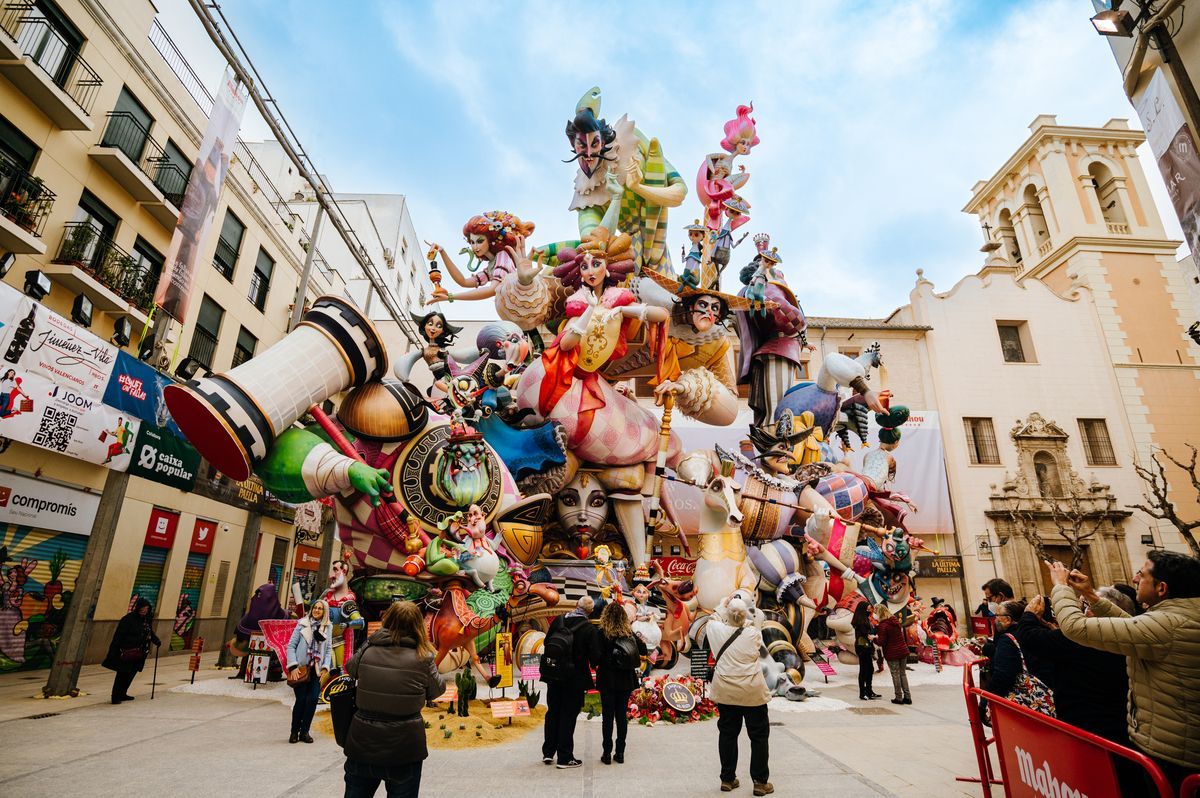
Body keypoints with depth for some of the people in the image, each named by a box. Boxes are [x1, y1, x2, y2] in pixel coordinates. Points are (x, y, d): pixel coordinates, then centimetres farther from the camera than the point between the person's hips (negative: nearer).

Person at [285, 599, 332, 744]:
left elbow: (328, 650, 9)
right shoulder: (302, 624, 0)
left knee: (312, 700, -4)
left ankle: (304, 731, 13)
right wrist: (293, 666, -10)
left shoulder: (328, 627, 7)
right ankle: (294, 731, 16)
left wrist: (325, 667, -2)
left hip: (317, 670, 2)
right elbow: (291, 645, -1)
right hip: (301, 668, -2)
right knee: (301, 700, -3)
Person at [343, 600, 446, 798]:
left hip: (362, 743, 2)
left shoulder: (368, 650, -7)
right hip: (404, 745, -2)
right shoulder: (423, 657, -15)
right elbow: (437, 689, 1)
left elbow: (350, 668, 15)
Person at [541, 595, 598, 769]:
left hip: (553, 676, 4)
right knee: (568, 716, 6)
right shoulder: (589, 629, -15)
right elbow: (593, 657, -11)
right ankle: (565, 758, 13)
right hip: (575, 678, -4)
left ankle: (548, 753, 27)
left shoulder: (558, 621, -4)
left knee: (552, 712, 17)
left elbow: (546, 643, 5)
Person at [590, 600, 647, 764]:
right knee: (622, 715, 13)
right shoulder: (630, 633, -2)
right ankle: (620, 752, 18)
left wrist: (598, 664, 1)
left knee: (608, 716, 7)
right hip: (626, 681, 3)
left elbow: (596, 657, -20)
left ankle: (607, 753, 11)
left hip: (607, 681, -3)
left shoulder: (601, 634, -13)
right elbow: (644, 651, 2)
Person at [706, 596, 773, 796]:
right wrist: (745, 621, 21)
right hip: (752, 692, -2)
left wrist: (722, 607, 24)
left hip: (725, 692, 2)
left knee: (727, 734, 14)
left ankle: (727, 779, 24)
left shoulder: (717, 629, -9)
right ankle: (760, 782, 16)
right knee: (759, 736, 12)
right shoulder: (754, 633, -10)